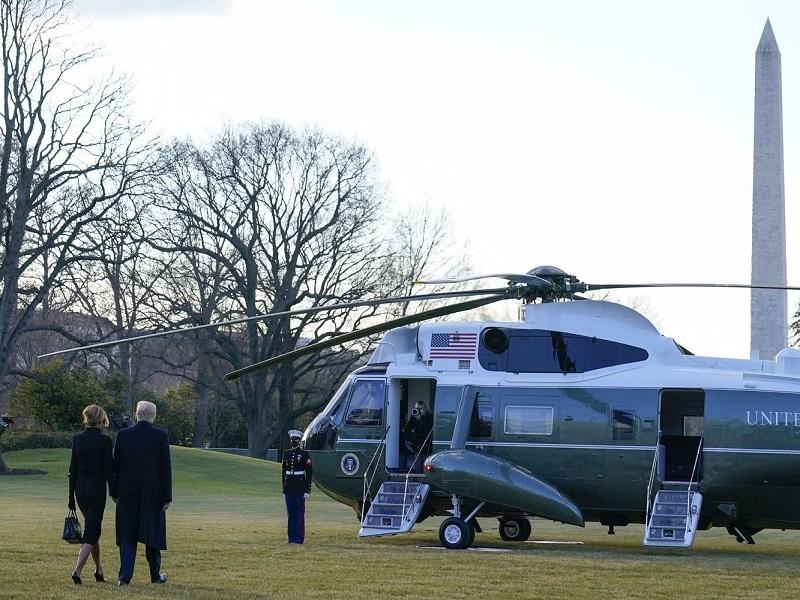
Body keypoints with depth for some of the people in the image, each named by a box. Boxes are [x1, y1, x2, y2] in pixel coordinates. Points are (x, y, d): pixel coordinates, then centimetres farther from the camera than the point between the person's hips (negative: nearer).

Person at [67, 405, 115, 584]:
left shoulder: (77, 439, 3)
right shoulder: (104, 440, -12)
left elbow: (73, 468, 6)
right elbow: (108, 470, -11)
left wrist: (71, 496, 11)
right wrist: (114, 493, 0)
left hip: (80, 489, 6)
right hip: (97, 489, -6)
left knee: (92, 529, 20)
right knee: (91, 532, -3)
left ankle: (99, 570, 27)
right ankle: (78, 569, -18)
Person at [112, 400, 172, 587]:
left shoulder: (123, 435, -2)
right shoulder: (161, 436, -6)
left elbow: (116, 466, 2)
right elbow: (166, 468, -6)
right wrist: (167, 496, 0)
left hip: (127, 493, 1)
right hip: (153, 493, -1)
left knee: (127, 535, 5)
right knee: (153, 532, 11)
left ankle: (125, 576, -5)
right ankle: (155, 575, 21)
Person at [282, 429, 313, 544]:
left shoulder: (304, 454, -3)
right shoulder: (286, 454, 10)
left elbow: (309, 473, -3)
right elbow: (283, 472, 14)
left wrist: (307, 490, -8)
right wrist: (284, 490, 10)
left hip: (300, 488, -4)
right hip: (289, 489, 4)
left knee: (300, 514, -3)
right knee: (291, 513, 6)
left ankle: (299, 538, 0)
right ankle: (291, 538, 11)